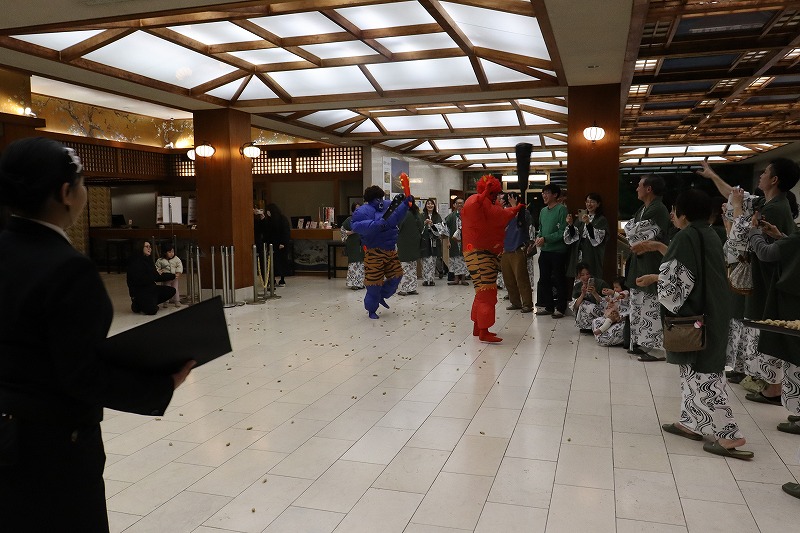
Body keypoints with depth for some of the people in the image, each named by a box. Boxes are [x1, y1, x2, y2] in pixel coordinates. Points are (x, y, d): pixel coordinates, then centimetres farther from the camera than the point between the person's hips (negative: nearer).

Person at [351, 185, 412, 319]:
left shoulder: (386, 205, 9)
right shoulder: (364, 211, -14)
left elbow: (396, 216, 27)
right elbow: (357, 226, -29)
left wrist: (405, 203, 15)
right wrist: (376, 224, -36)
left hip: (390, 250, 8)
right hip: (375, 252, -8)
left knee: (396, 276, 14)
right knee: (374, 282, -2)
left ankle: (381, 296, 38)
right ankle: (371, 310, 16)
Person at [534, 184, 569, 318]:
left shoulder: (561, 209, -10)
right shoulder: (543, 211, 13)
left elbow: (562, 232, -15)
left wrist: (545, 239, -17)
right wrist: (538, 237, 1)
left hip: (557, 251, -7)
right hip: (544, 251, 7)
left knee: (558, 280, 1)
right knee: (544, 279, 11)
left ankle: (560, 308, 10)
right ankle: (547, 306, 21)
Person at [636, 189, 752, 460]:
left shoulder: (686, 236, -16)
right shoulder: (709, 235, 12)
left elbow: (677, 277, -17)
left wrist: (653, 279, 1)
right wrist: (660, 247, 23)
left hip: (695, 313, -9)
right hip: (713, 310, 10)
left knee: (702, 370, -4)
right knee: (696, 366, 16)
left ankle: (730, 434, -3)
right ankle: (691, 422, 24)